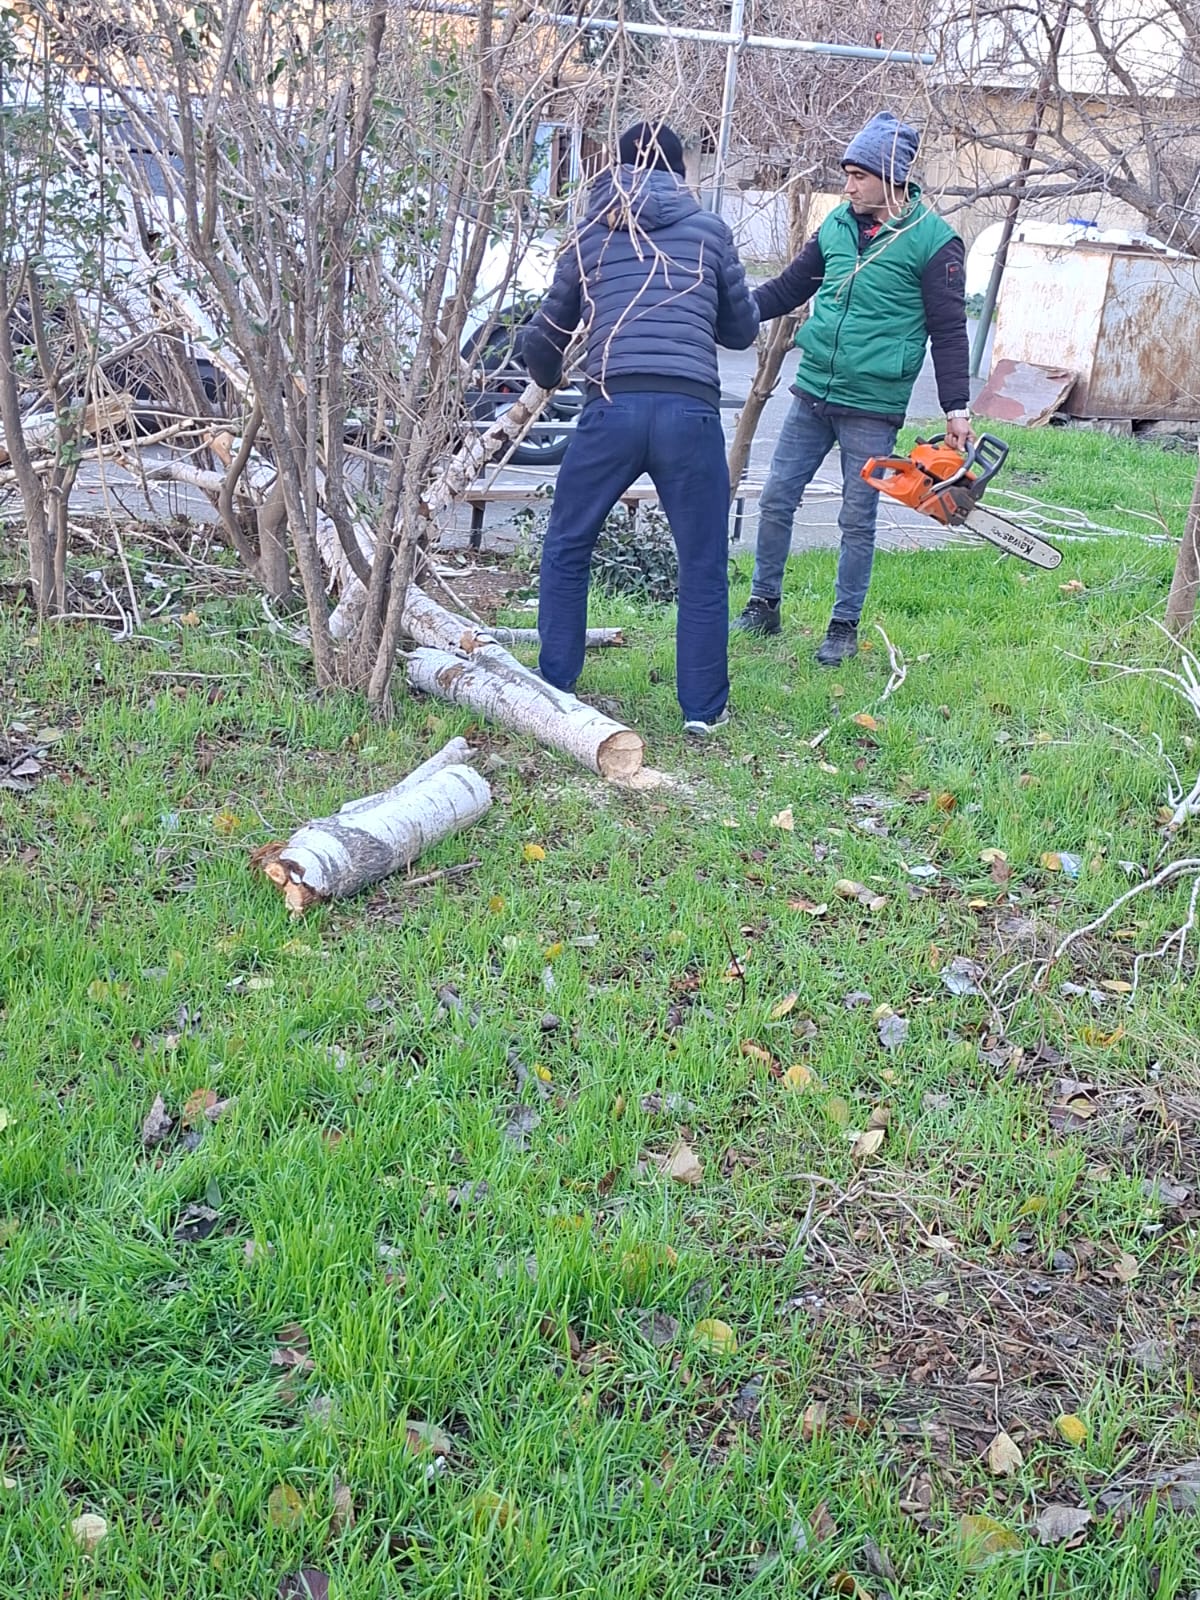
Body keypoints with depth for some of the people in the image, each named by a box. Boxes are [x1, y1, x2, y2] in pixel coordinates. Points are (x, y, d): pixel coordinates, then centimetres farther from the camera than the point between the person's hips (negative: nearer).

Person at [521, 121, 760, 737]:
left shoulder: (590, 237, 18)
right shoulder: (709, 230, 15)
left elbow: (541, 340, 23)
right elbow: (743, 330, 23)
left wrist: (548, 381, 45)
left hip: (612, 408, 1)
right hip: (690, 411, 0)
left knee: (566, 549, 18)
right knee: (703, 566, 9)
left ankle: (554, 691, 20)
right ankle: (703, 708, 13)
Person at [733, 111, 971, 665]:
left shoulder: (932, 240, -7)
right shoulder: (838, 224, 7)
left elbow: (948, 330, -7)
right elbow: (789, 288, 14)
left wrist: (956, 407, -11)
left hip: (872, 407, -5)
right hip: (812, 392, 5)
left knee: (857, 520, 3)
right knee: (776, 499, 6)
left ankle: (844, 626, 16)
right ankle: (763, 605, 20)